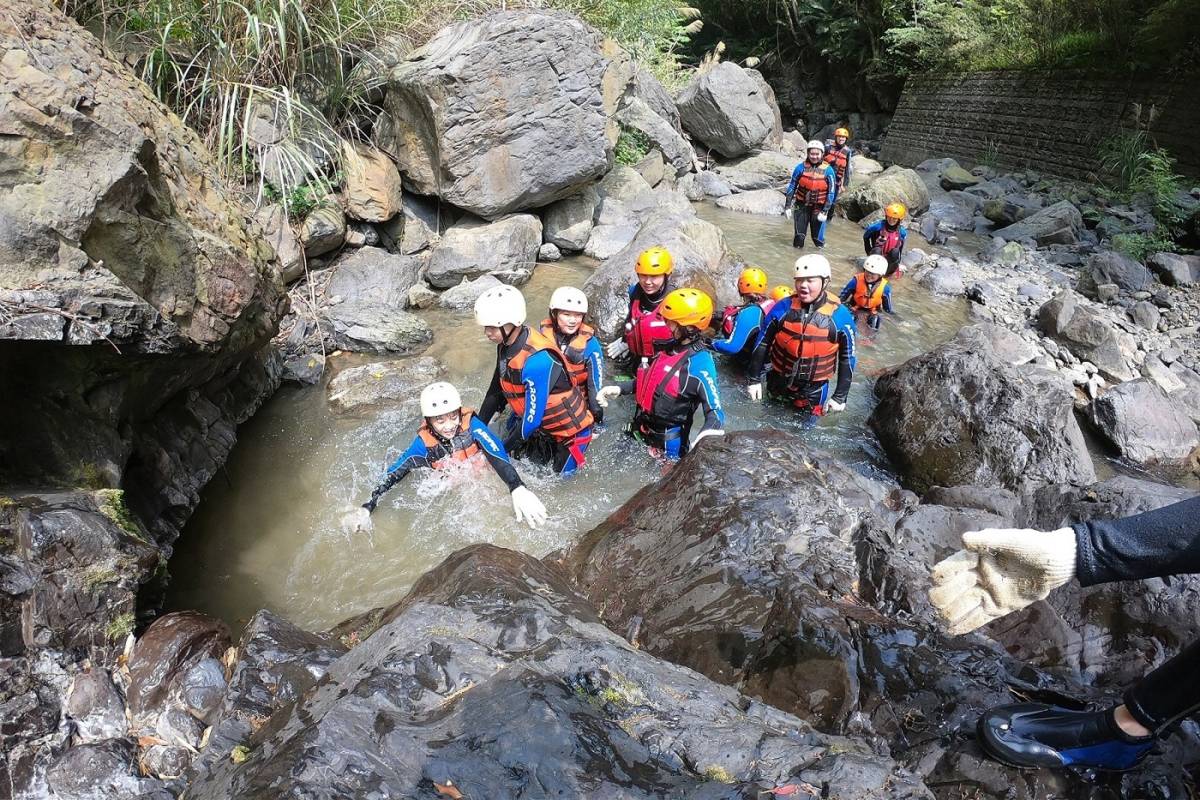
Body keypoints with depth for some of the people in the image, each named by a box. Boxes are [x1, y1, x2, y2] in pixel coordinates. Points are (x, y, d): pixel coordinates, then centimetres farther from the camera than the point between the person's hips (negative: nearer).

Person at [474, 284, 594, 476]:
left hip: (569, 432, -7)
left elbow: (532, 419, -29)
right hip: (541, 427, 7)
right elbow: (495, 391, 6)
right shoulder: (506, 346, -7)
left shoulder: (538, 360, -34)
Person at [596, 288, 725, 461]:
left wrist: (705, 437, -47)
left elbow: (715, 411, -28)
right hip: (640, 430, 8)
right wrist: (619, 388, 4)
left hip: (667, 443, -8)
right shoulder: (670, 347, -1)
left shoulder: (700, 364, -25)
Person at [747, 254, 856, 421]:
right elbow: (762, 344, -2)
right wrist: (755, 379, 0)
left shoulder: (840, 316, -16)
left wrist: (840, 396, -3)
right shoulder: (782, 308, -13)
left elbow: (847, 358, -5)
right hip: (778, 382, 2)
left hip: (814, 390, -2)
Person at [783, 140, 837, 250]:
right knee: (799, 236, 0)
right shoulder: (801, 167, -6)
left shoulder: (828, 170, -8)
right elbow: (792, 187, 1)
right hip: (801, 205, 1)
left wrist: (825, 211, -12)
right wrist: (787, 206, -4)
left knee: (818, 237, 3)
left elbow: (831, 192, -6)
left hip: (819, 208, -1)